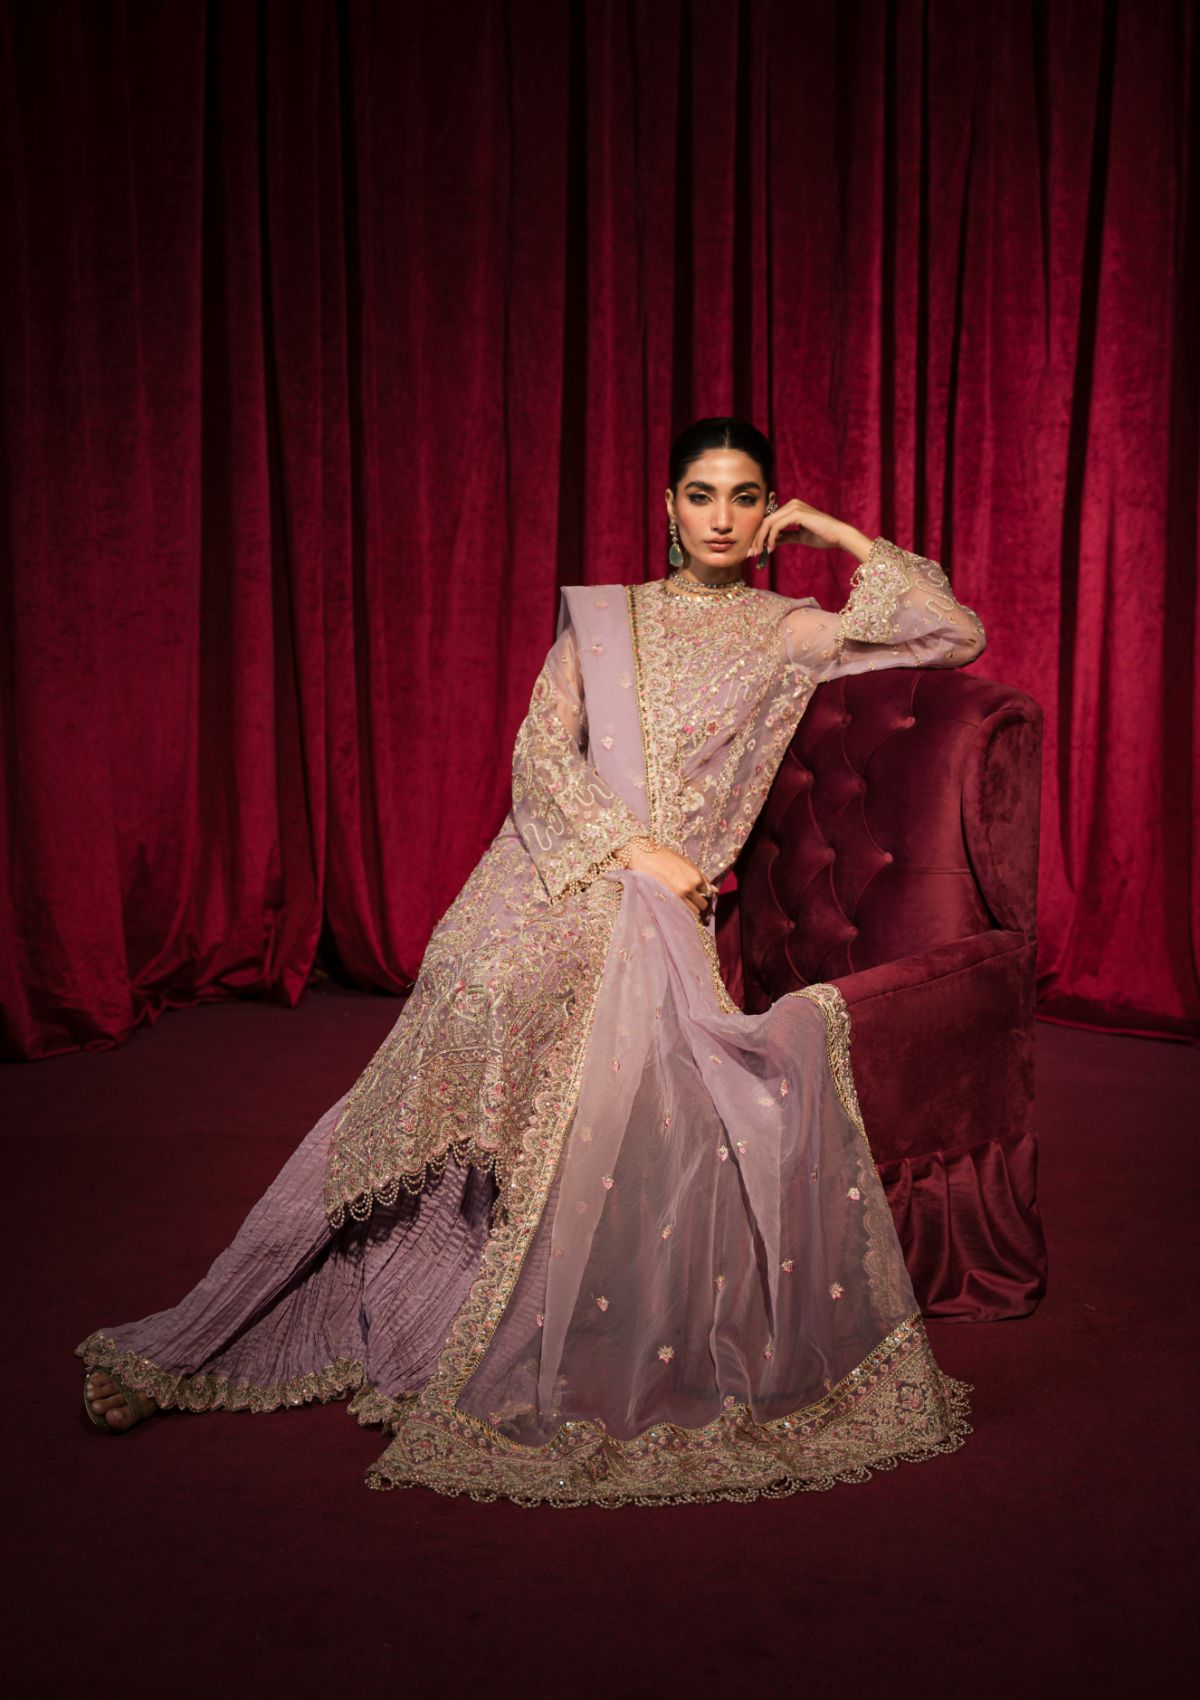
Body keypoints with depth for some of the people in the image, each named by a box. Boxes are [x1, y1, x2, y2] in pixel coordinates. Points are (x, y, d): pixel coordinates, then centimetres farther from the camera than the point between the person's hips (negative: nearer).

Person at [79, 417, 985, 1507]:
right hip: (558, 880, 0)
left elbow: (957, 635, 8)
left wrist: (845, 537, 10)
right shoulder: (606, 618, 14)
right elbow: (542, 753, 2)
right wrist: (636, 849, -11)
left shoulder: (788, 632, 14)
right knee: (435, 1093, -6)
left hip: (668, 916, 1)